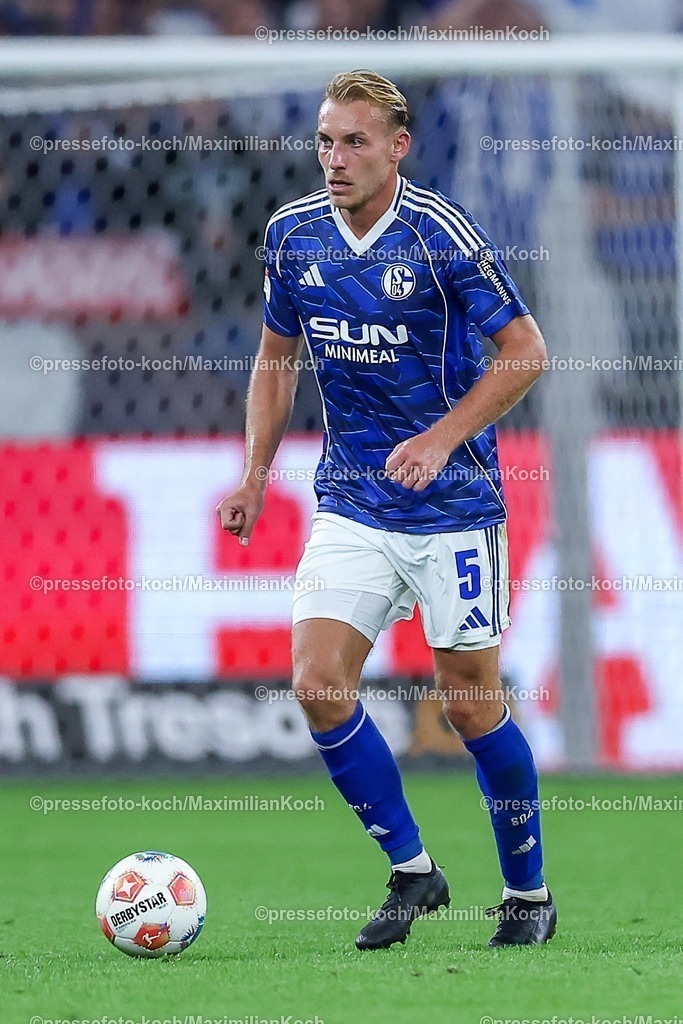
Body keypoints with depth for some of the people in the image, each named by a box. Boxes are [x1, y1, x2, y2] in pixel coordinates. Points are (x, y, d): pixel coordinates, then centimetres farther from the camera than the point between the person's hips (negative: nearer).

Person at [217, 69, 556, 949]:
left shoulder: (440, 232, -14)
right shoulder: (293, 235, 1)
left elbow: (526, 351, -11)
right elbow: (276, 359, 16)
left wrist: (440, 439, -19)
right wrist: (255, 476, 7)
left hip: (453, 507, -4)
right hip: (350, 505, 4)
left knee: (473, 707, 1)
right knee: (317, 685, -10)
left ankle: (528, 894, 20)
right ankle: (411, 871, 7)